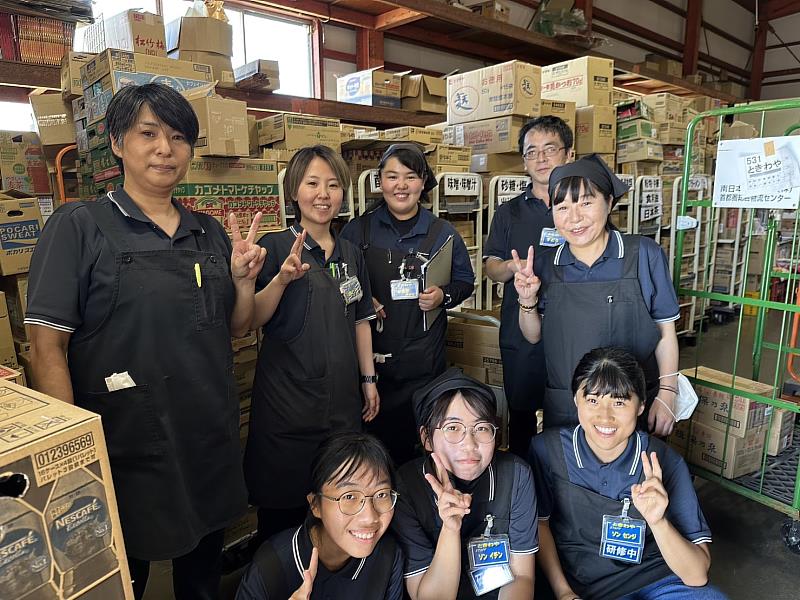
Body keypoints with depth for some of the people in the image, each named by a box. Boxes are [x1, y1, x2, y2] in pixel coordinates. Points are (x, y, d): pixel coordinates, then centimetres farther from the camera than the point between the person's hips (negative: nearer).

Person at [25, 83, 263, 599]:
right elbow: (46, 347, -11)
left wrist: (244, 279, -8)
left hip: (212, 439, 5)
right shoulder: (79, 228, -8)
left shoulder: (209, 233, 7)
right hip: (128, 445, -4)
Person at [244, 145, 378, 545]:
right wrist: (283, 278, -29)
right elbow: (253, 320, -13)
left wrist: (368, 379, 12)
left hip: (342, 399, 5)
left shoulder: (350, 253, 9)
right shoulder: (275, 247, -6)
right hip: (286, 401, -4)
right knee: (282, 505, 7)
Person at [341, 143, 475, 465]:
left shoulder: (442, 233, 5)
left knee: (420, 435, 7)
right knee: (373, 433, 6)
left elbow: (465, 282, 12)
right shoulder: (358, 230, 3)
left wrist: (443, 296, -8)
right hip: (370, 354, 0)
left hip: (424, 358, 1)